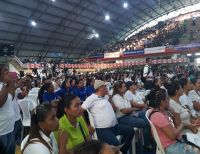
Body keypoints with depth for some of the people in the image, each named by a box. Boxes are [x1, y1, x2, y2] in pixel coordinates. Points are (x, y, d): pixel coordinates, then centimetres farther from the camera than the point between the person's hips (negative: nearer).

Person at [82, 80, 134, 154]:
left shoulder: (105, 97, 16)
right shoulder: (92, 98, -10)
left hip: (114, 126, 9)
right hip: (102, 129, -9)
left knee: (130, 130, 9)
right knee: (115, 143, -31)